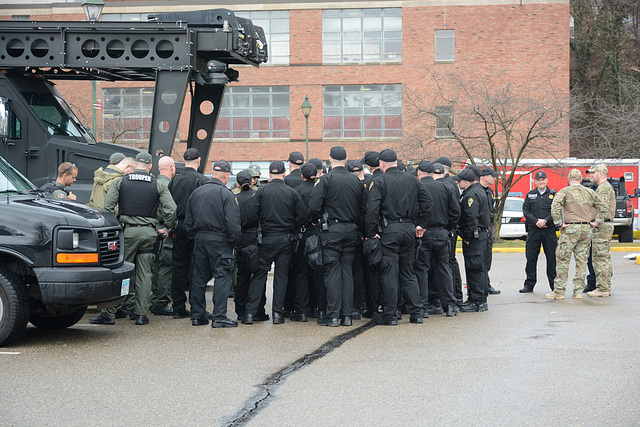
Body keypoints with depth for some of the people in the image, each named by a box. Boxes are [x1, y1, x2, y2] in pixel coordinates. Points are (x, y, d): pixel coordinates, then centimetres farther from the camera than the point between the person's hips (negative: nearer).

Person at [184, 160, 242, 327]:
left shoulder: (196, 192, 9)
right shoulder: (226, 194, -10)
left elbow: (188, 222, 13)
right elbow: (233, 223, -16)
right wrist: (236, 241, -4)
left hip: (199, 238, 6)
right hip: (219, 240, -6)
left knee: (199, 276, 12)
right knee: (222, 277, -2)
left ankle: (197, 315, 15)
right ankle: (219, 317, -6)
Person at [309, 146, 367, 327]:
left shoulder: (326, 180, -8)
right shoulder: (356, 181, 8)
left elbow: (314, 206, -13)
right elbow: (363, 209, 9)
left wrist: (315, 221, 6)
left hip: (332, 231, -4)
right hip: (351, 231, 4)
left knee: (332, 272, -2)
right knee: (347, 271, 8)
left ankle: (333, 316, -4)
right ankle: (347, 315, 7)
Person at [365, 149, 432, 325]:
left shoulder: (379, 182, -6)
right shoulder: (411, 180, 10)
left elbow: (372, 209, -14)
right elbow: (427, 200, 8)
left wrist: (371, 233, -9)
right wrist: (422, 224, 13)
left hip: (389, 230, -5)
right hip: (409, 229, 5)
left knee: (389, 273, -1)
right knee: (408, 272, 13)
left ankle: (390, 315, 0)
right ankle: (416, 313, 9)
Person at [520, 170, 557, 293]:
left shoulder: (553, 194, 6)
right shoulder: (530, 195, 11)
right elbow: (525, 210, 3)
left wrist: (545, 221, -16)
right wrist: (536, 221, -10)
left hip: (549, 229, -1)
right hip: (533, 229, 1)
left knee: (552, 257, 1)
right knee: (531, 257, 1)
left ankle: (554, 284, 10)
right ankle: (529, 284, 8)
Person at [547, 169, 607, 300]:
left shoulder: (565, 191, -5)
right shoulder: (590, 192, 9)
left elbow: (555, 207, -19)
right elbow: (604, 207, 10)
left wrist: (560, 223, -12)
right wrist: (596, 222, 10)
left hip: (570, 229, -4)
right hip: (586, 230, 4)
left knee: (562, 260, 0)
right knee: (581, 261, 9)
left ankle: (559, 291, -1)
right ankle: (578, 291, 9)